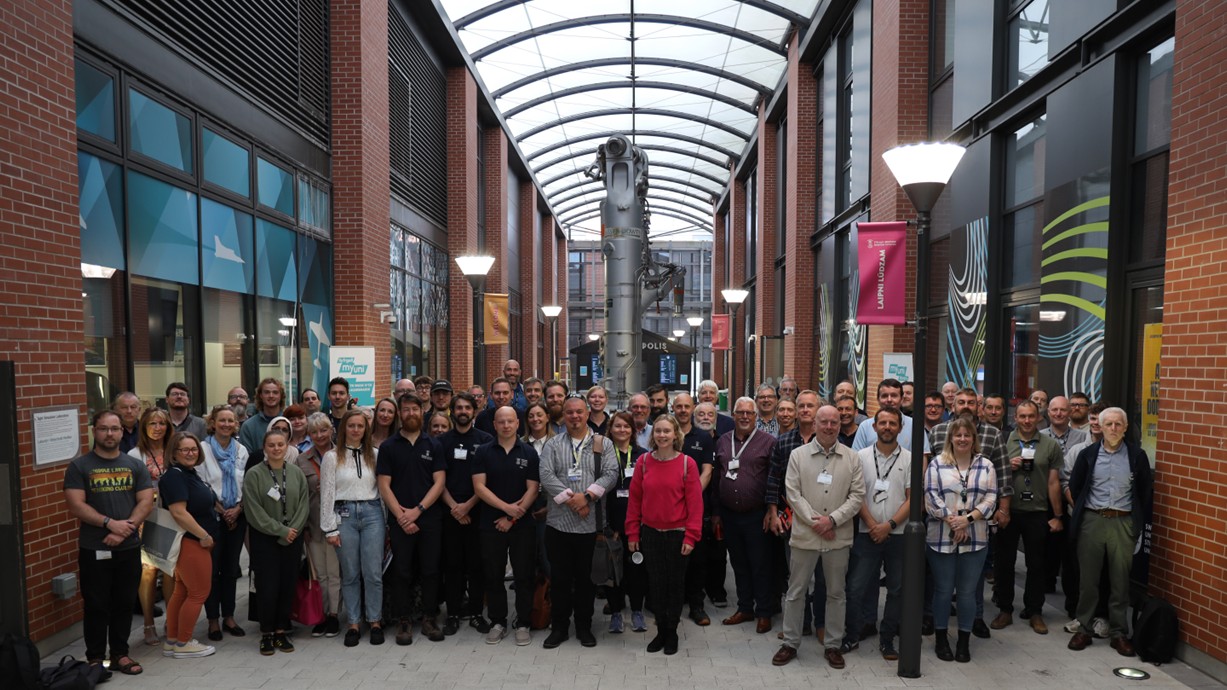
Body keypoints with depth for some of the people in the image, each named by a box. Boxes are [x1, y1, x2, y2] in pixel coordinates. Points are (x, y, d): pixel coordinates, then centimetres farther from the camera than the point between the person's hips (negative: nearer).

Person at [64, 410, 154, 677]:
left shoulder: (135, 465, 5)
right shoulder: (79, 466, -2)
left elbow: (146, 501, 0)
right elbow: (75, 506, -11)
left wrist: (126, 528, -14)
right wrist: (110, 523, -20)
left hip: (129, 548, 2)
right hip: (94, 549, -2)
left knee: (124, 604, 11)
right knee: (96, 606, 6)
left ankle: (120, 654, 23)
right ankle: (95, 658, 19)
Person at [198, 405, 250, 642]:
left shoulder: (241, 450, 7)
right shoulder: (203, 448, -5)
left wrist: (238, 509, -7)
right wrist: (221, 511, -9)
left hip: (237, 515, 4)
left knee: (231, 569, 10)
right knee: (212, 569, 1)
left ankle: (228, 617, 20)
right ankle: (213, 620, 12)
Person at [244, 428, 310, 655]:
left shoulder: (296, 472, 4)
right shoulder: (254, 475, -6)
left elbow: (304, 504, 3)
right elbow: (255, 511, -10)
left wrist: (293, 529, -10)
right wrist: (281, 531, -11)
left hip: (292, 539, 3)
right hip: (264, 539, -3)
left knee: (288, 586, 6)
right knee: (268, 587, -3)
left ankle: (281, 631, 20)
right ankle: (266, 634, 14)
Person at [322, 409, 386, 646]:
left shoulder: (374, 454, 7)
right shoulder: (332, 456, 2)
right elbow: (326, 493, 1)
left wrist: (388, 521, 4)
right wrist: (329, 528, -4)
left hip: (372, 513, 1)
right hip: (344, 515, -1)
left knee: (373, 572, 0)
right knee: (350, 574, 7)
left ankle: (375, 622, 13)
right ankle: (354, 624, 18)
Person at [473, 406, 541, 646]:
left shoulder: (529, 453, 1)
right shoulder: (483, 452, 2)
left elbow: (532, 489, -3)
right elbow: (479, 487, -5)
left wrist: (512, 518, -9)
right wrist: (506, 507, -14)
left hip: (522, 525, -1)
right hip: (491, 524, 1)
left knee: (523, 575, 2)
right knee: (494, 576, 7)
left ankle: (523, 624, 14)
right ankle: (497, 622, 20)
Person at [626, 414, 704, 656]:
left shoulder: (687, 463, -8)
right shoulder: (643, 461, -3)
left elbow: (695, 502, -8)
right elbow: (634, 499, 1)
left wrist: (691, 536, -11)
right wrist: (632, 534, 1)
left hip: (677, 534, -2)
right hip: (650, 534, 2)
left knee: (675, 583, 11)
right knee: (655, 583, 11)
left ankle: (672, 632, 28)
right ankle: (661, 630, 27)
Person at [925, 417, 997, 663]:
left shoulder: (986, 466, 7)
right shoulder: (937, 464, 1)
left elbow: (990, 498, 0)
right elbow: (931, 496, -6)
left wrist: (968, 518, -13)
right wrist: (952, 521, -14)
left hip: (975, 538, 2)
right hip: (942, 537, -1)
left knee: (967, 591, 8)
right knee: (943, 590, 7)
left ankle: (964, 641, 21)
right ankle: (941, 638, 20)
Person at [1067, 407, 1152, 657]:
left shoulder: (1137, 455, 1)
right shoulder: (1088, 454, 2)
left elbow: (1146, 492, 6)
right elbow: (1074, 488, 9)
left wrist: (1139, 523, 3)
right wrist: (1082, 514, 9)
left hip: (1123, 522, 0)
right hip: (1092, 521, 0)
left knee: (1120, 580, 6)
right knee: (1087, 579, 6)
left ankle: (1119, 633, 17)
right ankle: (1084, 629, 16)